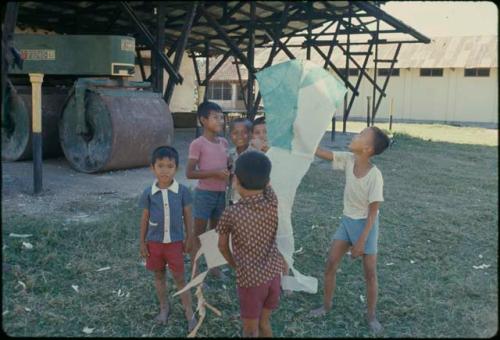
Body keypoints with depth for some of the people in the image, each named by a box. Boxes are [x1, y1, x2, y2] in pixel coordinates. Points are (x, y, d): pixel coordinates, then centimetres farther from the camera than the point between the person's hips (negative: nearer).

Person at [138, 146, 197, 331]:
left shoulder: (182, 191, -11)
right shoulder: (148, 193, -8)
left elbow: (187, 216, -1)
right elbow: (144, 219, 1)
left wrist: (188, 239, 2)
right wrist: (142, 242, 3)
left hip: (175, 242, -2)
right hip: (154, 242, 2)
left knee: (179, 278, 6)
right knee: (158, 275, 17)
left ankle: (189, 313, 18)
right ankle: (164, 307, 37)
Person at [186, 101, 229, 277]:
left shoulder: (224, 142, 8)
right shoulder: (197, 144, -12)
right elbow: (189, 173, -15)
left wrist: (230, 170, -2)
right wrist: (215, 172, -23)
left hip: (221, 193, 6)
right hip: (204, 193, -6)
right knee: (199, 233, 2)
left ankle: (214, 266, 31)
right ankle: (195, 272, 10)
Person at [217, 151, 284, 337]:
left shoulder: (231, 213, -17)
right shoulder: (272, 203, -11)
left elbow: (222, 245, -1)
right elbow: (266, 184, 13)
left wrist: (234, 264, 16)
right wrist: (260, 160, 21)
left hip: (250, 278, -4)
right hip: (273, 272, 4)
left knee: (250, 329, 12)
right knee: (264, 323, 22)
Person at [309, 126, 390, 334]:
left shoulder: (375, 176, -26)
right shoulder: (348, 160, -12)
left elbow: (373, 212, -21)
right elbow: (321, 153, -10)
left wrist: (361, 242, -19)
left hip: (365, 224, -5)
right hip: (347, 221, 5)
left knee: (370, 272, 6)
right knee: (331, 264, 7)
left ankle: (371, 316, 24)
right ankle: (326, 305, 27)